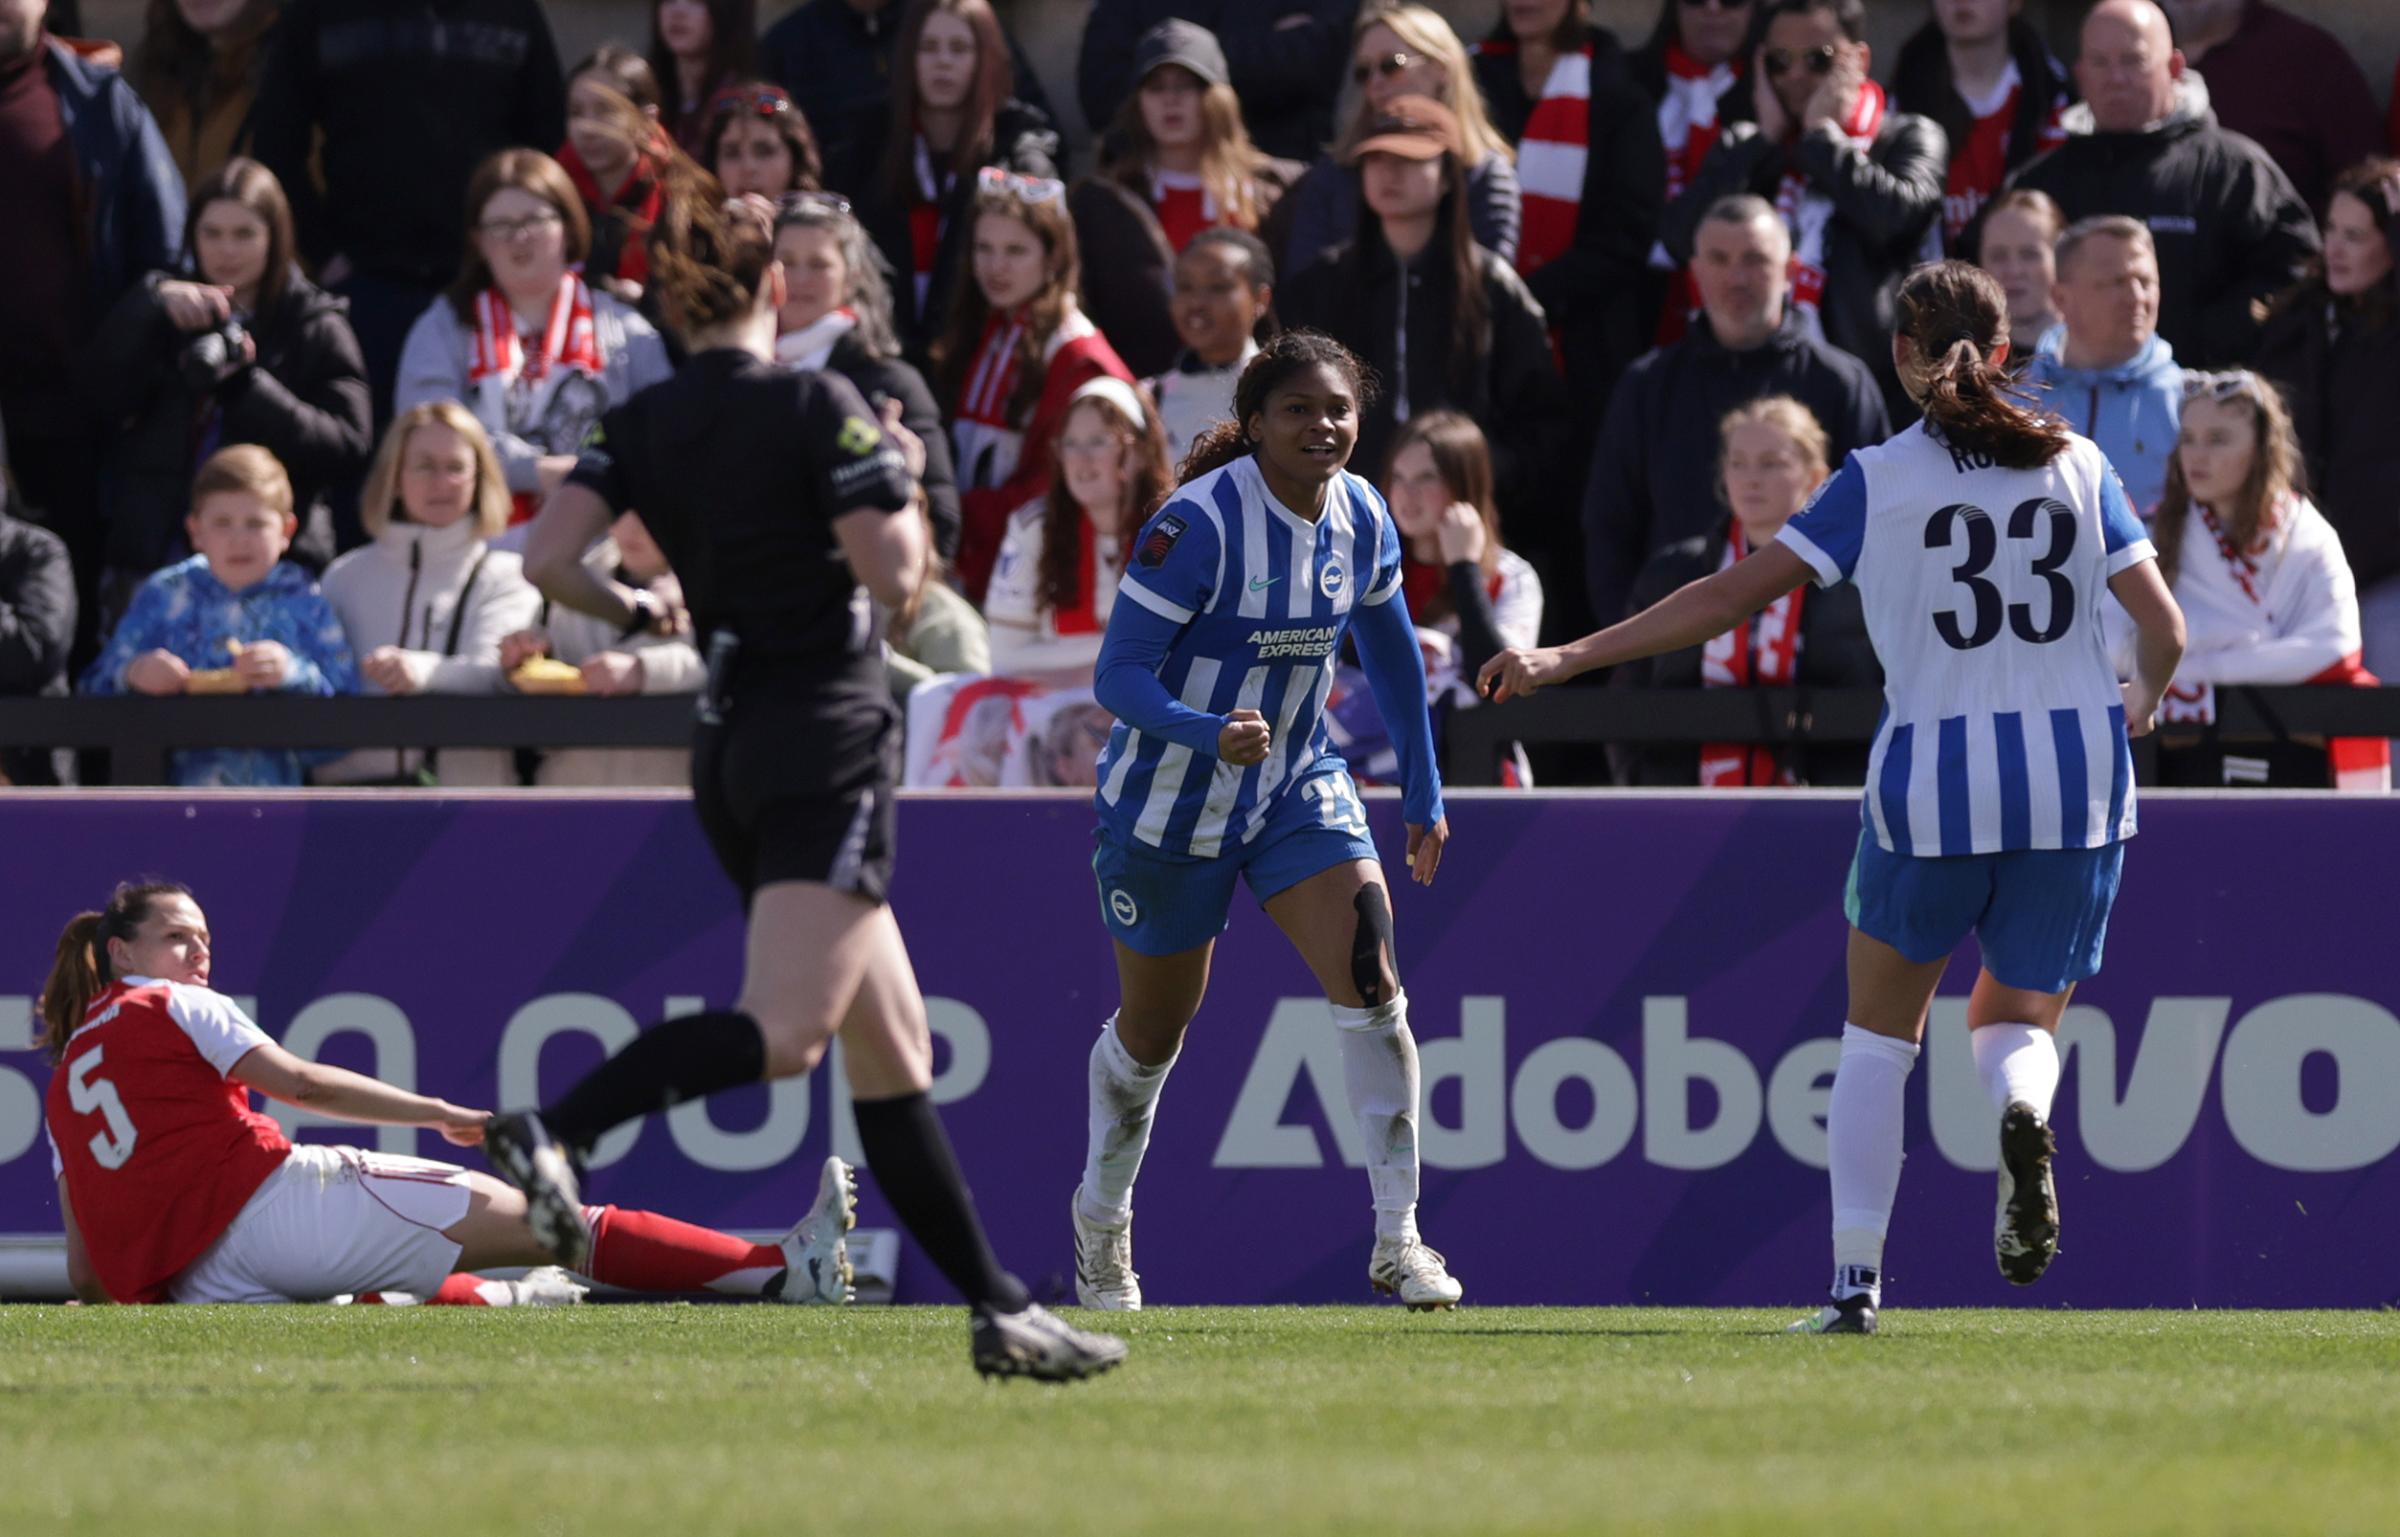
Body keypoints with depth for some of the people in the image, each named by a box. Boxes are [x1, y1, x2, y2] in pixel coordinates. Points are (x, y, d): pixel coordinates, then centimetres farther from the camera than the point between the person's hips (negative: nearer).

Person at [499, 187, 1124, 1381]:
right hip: (826, 737, -8)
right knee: (784, 1028, -20)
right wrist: (902, 487, 6)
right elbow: (892, 573, -14)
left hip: (730, 745, 8)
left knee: (893, 1050, 10)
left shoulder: (639, 427, 7)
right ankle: (555, 1135, -39)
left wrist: (632, 611, 14)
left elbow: (547, 557, -5)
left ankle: (997, 1308, 10)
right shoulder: (816, 408, -8)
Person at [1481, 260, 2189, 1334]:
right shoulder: (2079, 465, 3)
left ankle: (1856, 1285, 6)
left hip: (1933, 782, -2)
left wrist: (1566, 659, -1)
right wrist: (2141, 703, 26)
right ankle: (2022, 1109, -21)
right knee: (2017, 1022, 17)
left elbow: (1730, 597, -6)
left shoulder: (1879, 481, -3)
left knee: (1878, 1036, 15)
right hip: (2074, 782, 2)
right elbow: (2164, 628, 2)